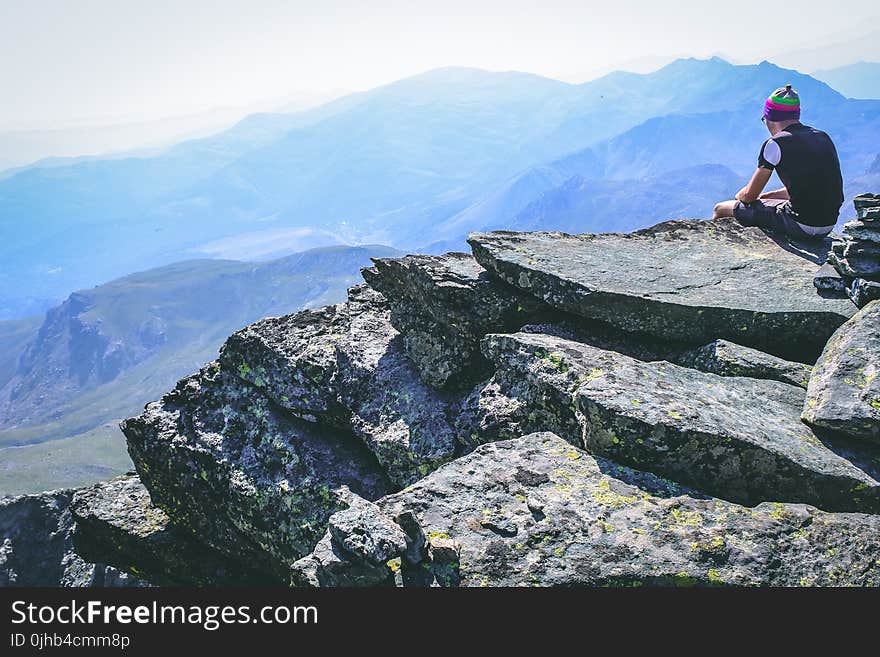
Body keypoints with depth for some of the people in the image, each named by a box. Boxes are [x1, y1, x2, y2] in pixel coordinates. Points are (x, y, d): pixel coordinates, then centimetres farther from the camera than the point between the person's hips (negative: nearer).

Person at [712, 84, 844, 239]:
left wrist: (738, 196, 21)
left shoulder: (776, 144, -9)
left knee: (721, 209, 5)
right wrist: (767, 195, 27)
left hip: (801, 227, -8)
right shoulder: (824, 137, 13)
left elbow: (749, 195, -2)